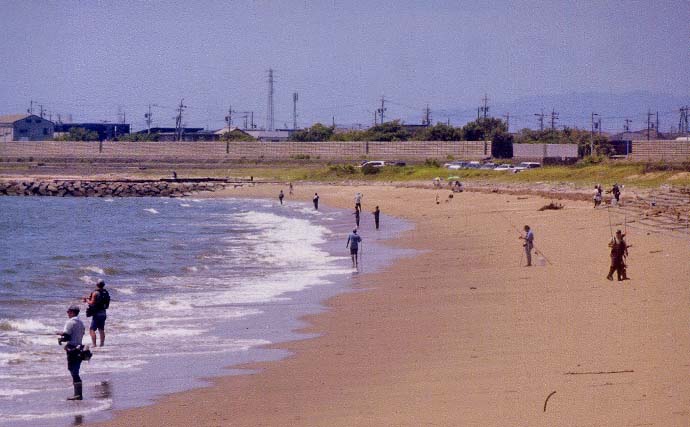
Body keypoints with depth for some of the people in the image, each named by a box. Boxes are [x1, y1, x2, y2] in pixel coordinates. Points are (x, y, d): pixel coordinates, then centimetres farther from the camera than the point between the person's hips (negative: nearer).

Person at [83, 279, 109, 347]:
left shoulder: (95, 293, -14)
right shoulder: (106, 293, 8)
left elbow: (92, 303, -17)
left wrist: (87, 300, 4)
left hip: (97, 314, -7)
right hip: (103, 313, 7)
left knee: (92, 330, -5)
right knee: (101, 329, 15)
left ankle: (94, 344, -15)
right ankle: (102, 344, 16)